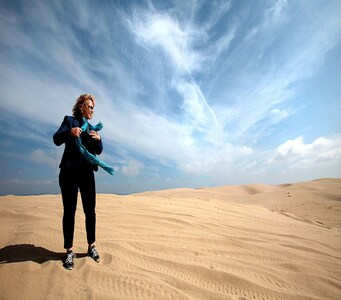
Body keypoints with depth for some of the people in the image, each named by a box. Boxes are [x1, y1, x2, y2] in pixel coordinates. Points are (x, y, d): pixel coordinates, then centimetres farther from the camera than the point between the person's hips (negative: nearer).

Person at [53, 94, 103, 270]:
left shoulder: (92, 127, 15)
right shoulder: (69, 120, 5)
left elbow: (99, 151, 8)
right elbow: (56, 140, -10)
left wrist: (98, 139, -14)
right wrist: (69, 132, -30)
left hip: (87, 173, 4)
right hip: (69, 172, -3)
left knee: (90, 211, 5)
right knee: (69, 211, 2)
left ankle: (91, 246, 18)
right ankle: (69, 251, 12)